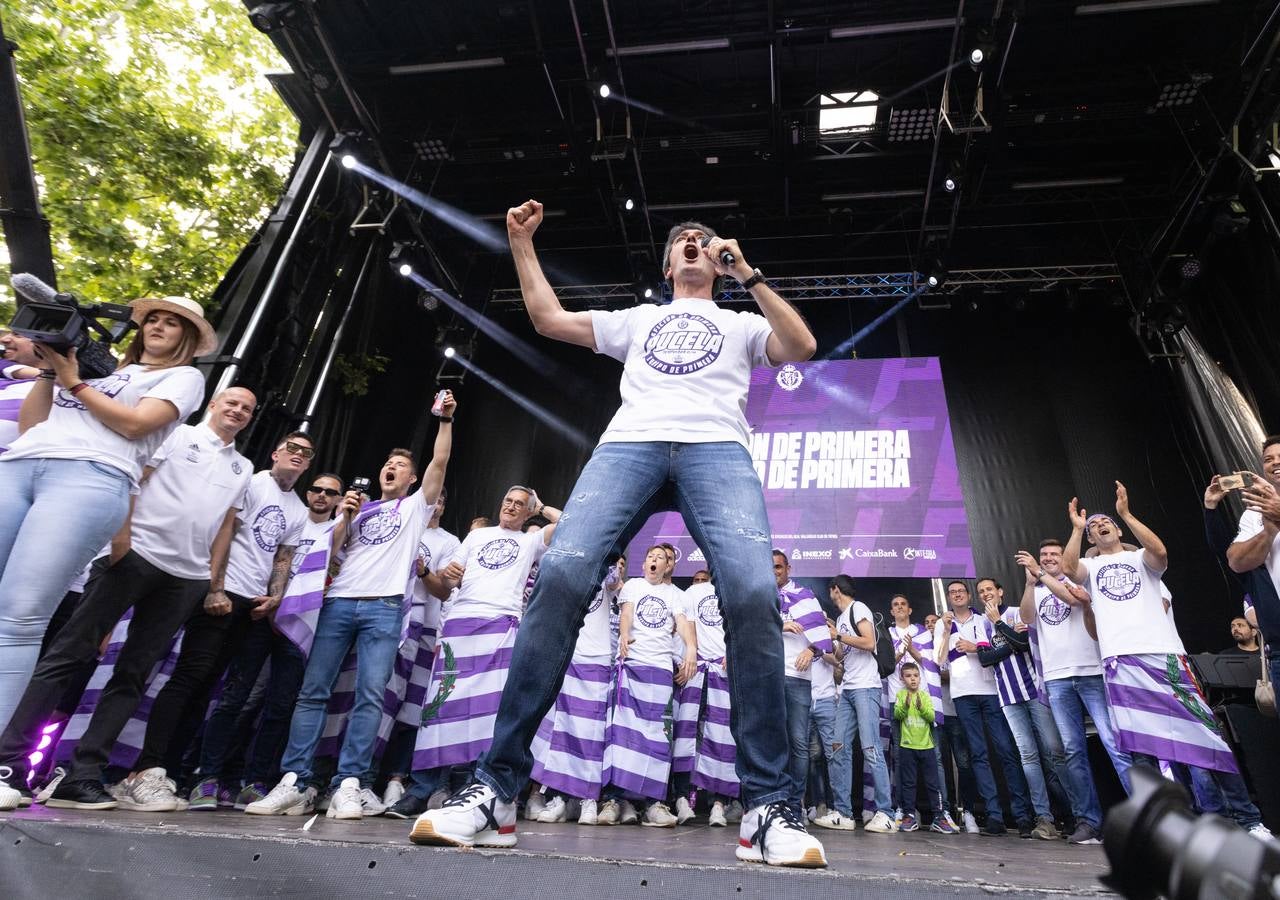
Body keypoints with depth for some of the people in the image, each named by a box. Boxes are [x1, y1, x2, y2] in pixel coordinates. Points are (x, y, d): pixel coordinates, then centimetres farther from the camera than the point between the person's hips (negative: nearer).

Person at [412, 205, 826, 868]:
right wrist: (522, 243, 35)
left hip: (717, 448, 0)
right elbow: (549, 319, 31)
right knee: (560, 578, -24)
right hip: (630, 443, 1)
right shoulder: (637, 319, 38)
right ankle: (496, 789, -18)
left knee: (752, 595, -27)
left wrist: (748, 274, 14)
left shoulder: (740, 323, 34)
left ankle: (768, 806, -16)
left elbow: (802, 347, 15)